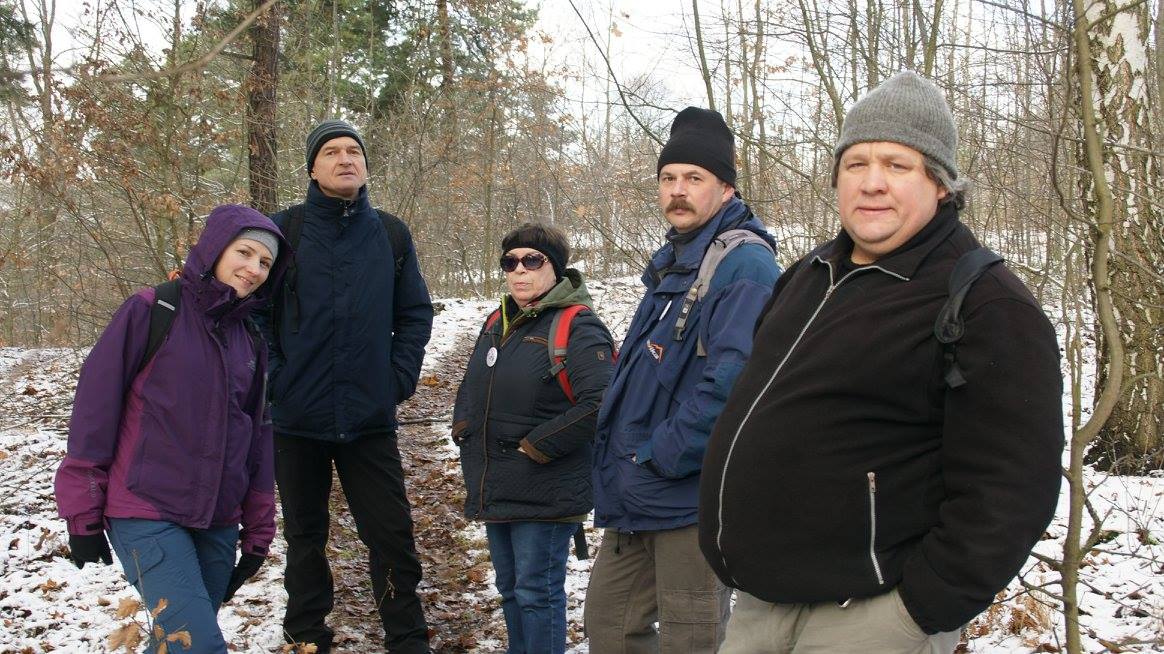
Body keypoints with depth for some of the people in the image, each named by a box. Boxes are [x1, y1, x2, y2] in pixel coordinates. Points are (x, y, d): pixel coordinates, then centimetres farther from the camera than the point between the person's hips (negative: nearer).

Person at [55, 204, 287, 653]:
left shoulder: (250, 342, 11)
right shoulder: (150, 312, -6)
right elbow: (96, 407, -6)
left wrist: (258, 531, 14)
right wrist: (83, 513, -6)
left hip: (218, 523, 6)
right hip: (147, 516, -6)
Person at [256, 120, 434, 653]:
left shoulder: (391, 234, 5)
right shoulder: (283, 230, -2)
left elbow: (415, 314, 9)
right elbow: (253, 310, -1)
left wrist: (400, 378, -1)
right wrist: (275, 381, -9)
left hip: (371, 418, 1)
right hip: (296, 416, -1)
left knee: (392, 534, 2)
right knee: (304, 538, 13)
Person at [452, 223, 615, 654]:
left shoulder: (576, 327, -14)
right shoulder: (497, 323, 12)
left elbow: (599, 402, -25)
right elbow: (471, 390, 27)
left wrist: (538, 446, -21)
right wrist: (463, 429, 9)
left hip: (545, 494, -8)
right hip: (495, 489, 8)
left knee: (537, 592, -1)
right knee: (510, 589, 19)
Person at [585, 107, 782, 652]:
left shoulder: (745, 265, -16)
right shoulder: (671, 262, 15)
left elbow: (733, 381, -27)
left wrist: (661, 458, -20)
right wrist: (620, 465, 13)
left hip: (692, 499, -9)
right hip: (637, 498, 9)